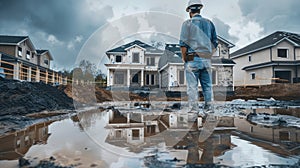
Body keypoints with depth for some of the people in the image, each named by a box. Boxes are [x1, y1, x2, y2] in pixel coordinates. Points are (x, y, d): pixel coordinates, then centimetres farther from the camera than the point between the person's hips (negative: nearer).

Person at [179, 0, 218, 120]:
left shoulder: (187, 24, -1)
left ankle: (193, 113, 2)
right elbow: (215, 43, 12)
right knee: (208, 87, 9)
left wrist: (184, 58, 2)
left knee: (192, 87, 0)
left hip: (192, 60, -4)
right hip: (207, 60, 4)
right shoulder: (209, 23, 12)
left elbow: (183, 44, -7)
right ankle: (208, 111, 13)